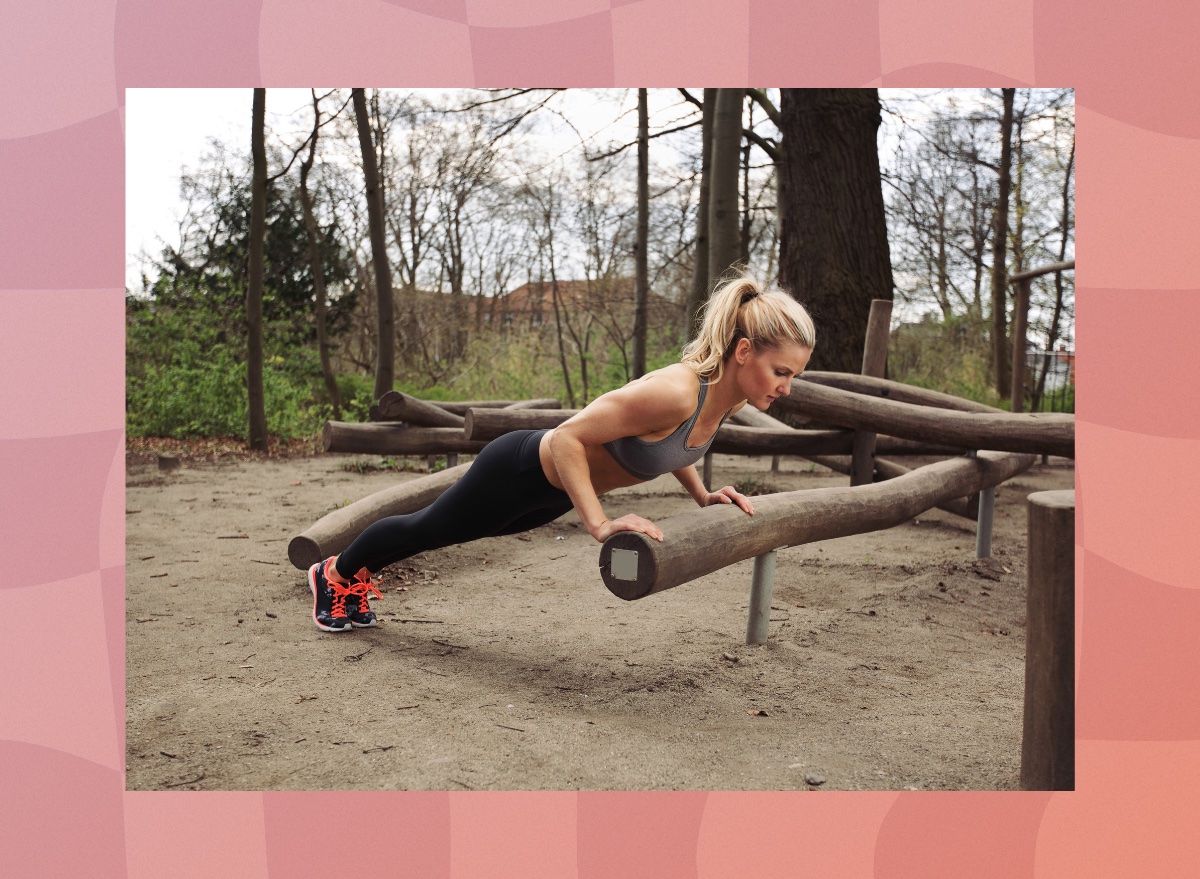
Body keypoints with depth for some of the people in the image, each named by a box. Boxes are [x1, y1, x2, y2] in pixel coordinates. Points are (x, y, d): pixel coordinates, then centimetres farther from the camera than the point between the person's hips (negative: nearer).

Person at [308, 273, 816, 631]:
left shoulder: (732, 396, -11)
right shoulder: (674, 392, -38)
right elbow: (568, 437, -34)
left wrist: (702, 495, -1)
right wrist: (600, 525, -37)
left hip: (554, 489, 8)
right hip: (520, 472, -8)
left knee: (447, 531, 29)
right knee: (427, 529, 18)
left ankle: (361, 573, 55)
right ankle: (335, 574, 46)